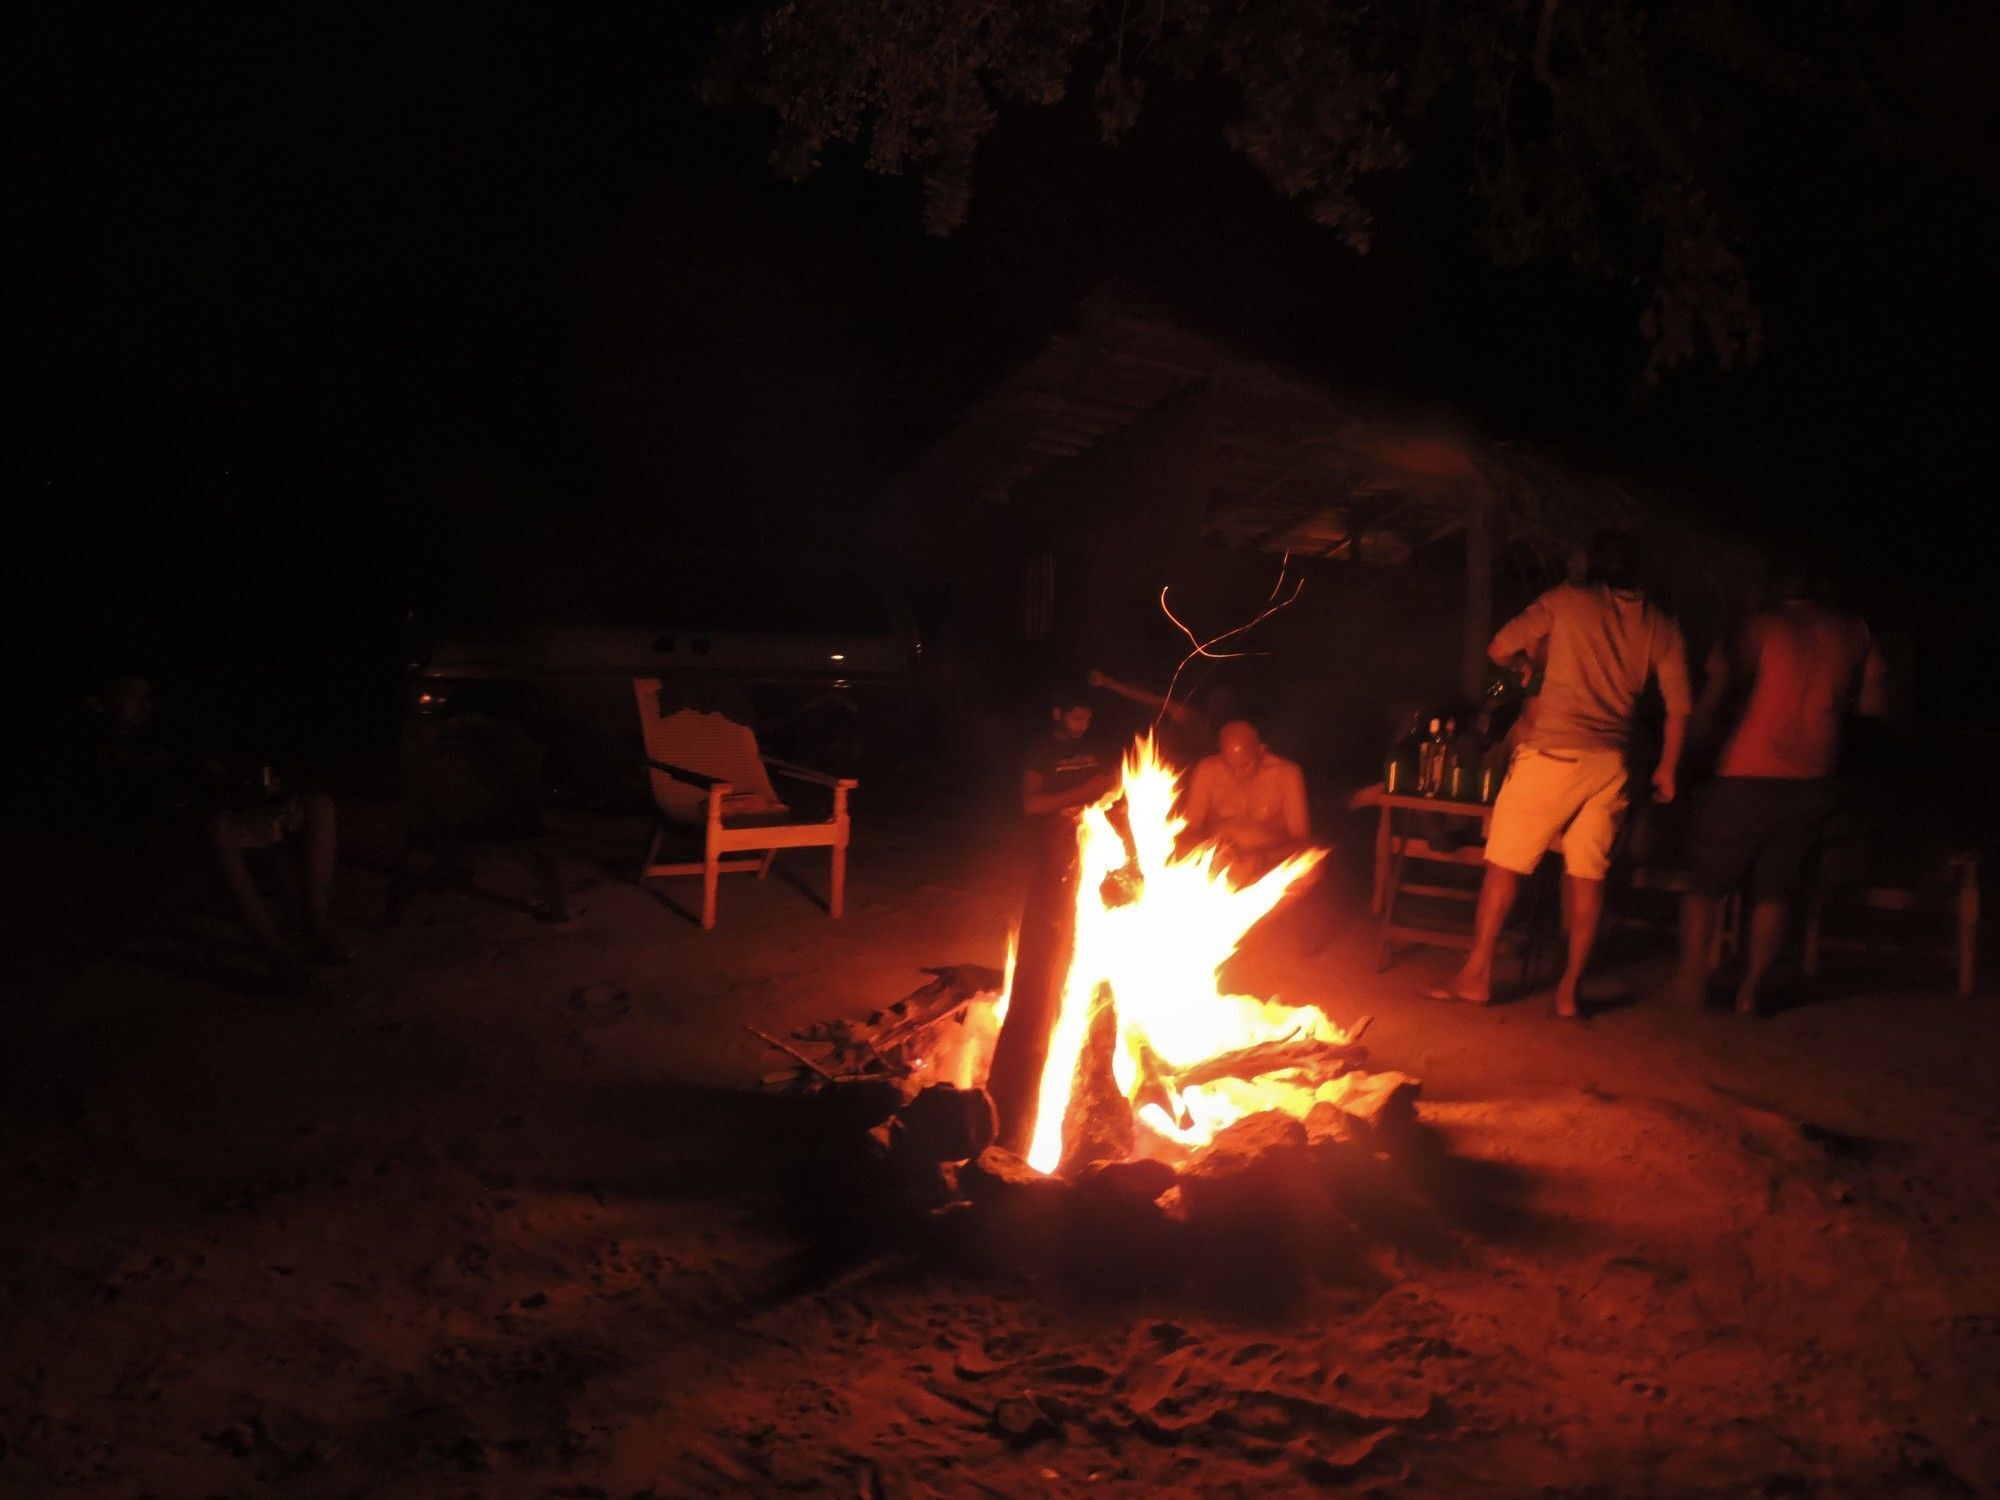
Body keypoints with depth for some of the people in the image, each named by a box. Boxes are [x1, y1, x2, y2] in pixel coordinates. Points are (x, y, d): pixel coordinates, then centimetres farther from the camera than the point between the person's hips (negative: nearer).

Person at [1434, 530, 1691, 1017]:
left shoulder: (1566, 600, -1)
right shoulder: (1660, 624, 8)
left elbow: (1499, 652, 1)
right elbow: (1679, 706, 8)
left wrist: (1534, 652, 23)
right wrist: (1666, 768, 19)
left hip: (1553, 753, -3)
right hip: (1611, 763, 4)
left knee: (1505, 863, 5)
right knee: (1588, 875, 10)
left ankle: (1476, 974, 10)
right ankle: (1569, 990, 13)